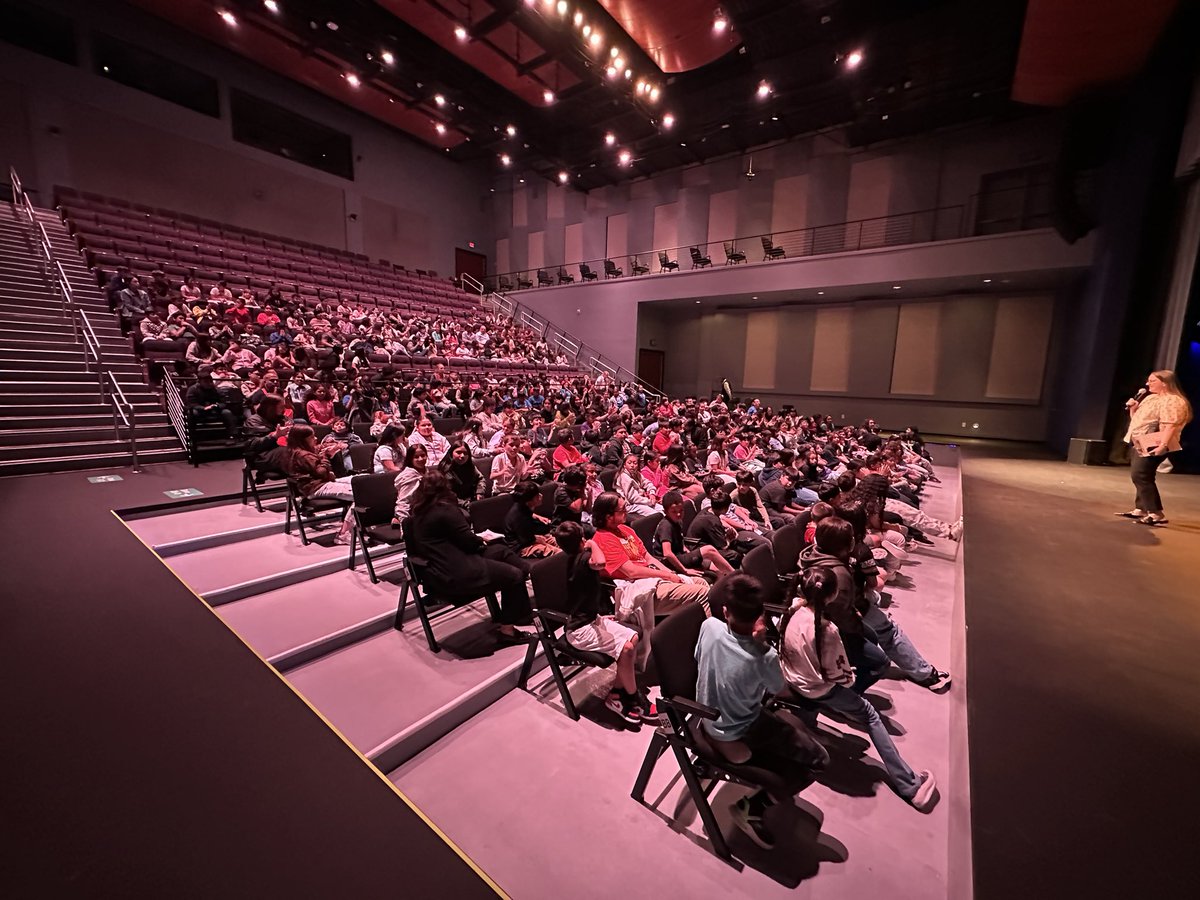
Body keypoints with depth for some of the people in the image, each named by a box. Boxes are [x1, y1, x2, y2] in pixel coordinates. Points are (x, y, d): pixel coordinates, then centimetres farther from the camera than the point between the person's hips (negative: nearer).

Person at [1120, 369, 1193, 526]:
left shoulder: (1172, 401, -14)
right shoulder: (1151, 398, 16)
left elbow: (1170, 426, -24)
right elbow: (1137, 418, 25)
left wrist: (1162, 445, -33)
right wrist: (1133, 408, 7)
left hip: (1153, 446, -10)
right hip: (1141, 444, 10)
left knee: (1140, 476, -15)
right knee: (1139, 476, 13)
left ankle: (1157, 514, -13)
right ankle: (1140, 509, 21)